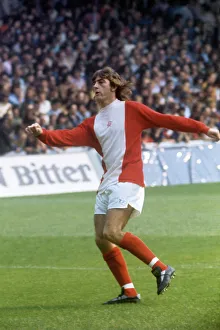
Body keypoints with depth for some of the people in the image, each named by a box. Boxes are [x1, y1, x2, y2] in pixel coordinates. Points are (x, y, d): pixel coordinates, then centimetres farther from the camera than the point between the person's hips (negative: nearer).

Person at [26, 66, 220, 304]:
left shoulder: (129, 109, 0)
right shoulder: (92, 124, 16)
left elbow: (166, 120, 0)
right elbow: (68, 137, 2)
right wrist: (42, 133, -16)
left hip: (127, 181, -7)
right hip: (107, 184, 7)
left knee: (112, 233, -22)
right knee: (101, 239, 0)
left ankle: (161, 269, -13)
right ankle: (129, 291, 7)